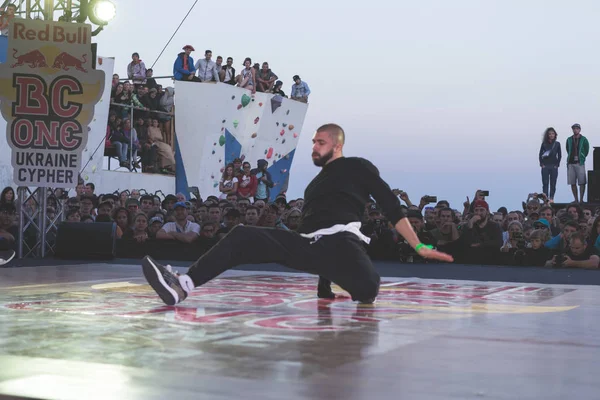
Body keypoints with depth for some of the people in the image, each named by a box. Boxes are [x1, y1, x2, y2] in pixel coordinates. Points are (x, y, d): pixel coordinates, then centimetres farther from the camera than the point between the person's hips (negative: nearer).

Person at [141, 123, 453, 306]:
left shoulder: (357, 167, 11)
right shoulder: (316, 182, 31)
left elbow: (391, 207, 5)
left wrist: (419, 247, -5)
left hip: (340, 242, -6)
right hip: (306, 246, 6)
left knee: (366, 290, -35)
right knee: (242, 236, -10)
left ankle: (357, 283, 6)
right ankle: (182, 287, -25)